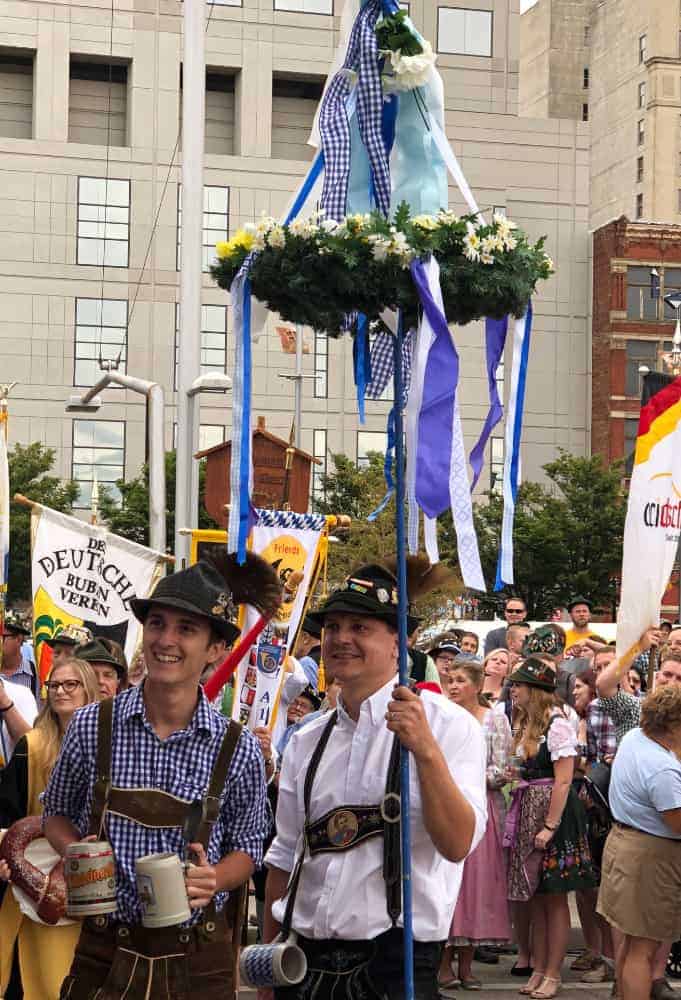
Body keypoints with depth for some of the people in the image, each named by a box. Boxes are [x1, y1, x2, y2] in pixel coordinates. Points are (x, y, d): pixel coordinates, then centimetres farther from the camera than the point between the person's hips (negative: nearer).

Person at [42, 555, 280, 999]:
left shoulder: (238, 749, -6)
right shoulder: (92, 727, -4)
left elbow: (247, 847, 6)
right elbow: (57, 815, 10)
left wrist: (211, 880, -14)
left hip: (197, 961, 0)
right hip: (104, 955, 0)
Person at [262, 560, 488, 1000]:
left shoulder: (450, 724, -6)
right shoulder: (306, 742, 9)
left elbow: (458, 845, -17)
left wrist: (426, 749, -28)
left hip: (395, 963, -5)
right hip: (304, 959, 5)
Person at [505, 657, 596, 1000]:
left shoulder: (557, 726, -13)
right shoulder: (525, 726, 13)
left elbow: (563, 781, -16)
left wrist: (550, 826, -19)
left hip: (553, 811, -8)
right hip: (527, 813, 8)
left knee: (554, 898, -1)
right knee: (535, 898, 11)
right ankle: (539, 969, 18)